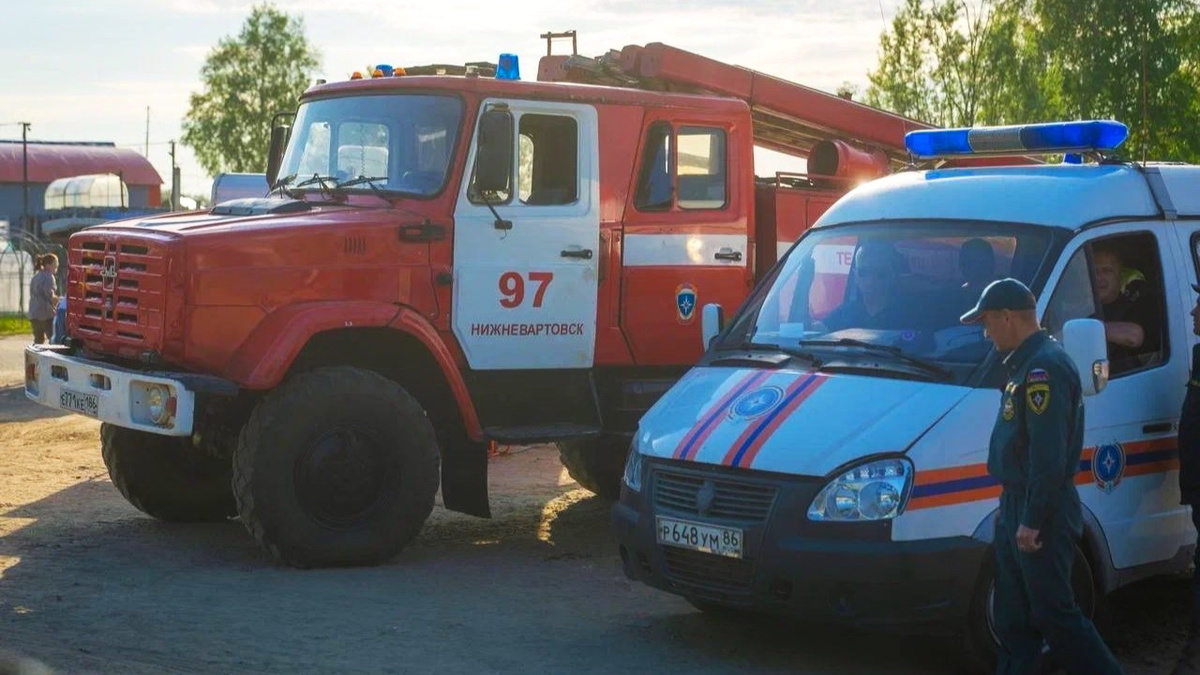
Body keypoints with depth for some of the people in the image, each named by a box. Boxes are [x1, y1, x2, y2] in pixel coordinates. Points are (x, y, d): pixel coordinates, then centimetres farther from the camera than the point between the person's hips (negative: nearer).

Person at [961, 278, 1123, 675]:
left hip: (1042, 516, -10)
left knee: (1054, 613, -3)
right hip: (1017, 508, 10)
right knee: (1013, 615, 13)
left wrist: (1033, 521, -23)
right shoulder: (1026, 365, 14)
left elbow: (1048, 456, -24)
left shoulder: (1044, 368, -19)